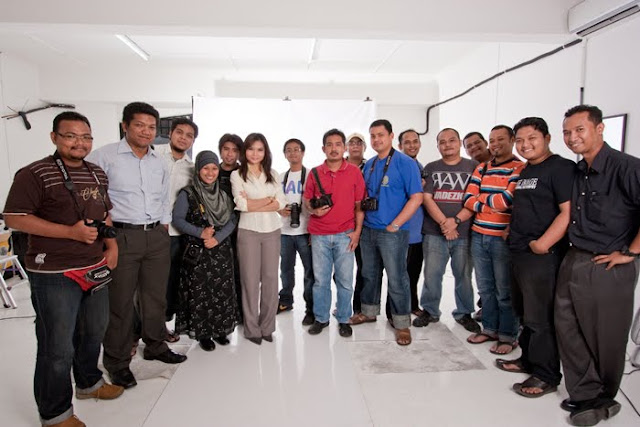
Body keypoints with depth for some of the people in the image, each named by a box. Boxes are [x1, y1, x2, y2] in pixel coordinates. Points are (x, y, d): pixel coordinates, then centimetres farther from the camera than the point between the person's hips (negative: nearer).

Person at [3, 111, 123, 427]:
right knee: (57, 348, 3)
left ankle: (88, 383, 46)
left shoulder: (98, 174, 10)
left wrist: (112, 246, 3)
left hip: (95, 269, 7)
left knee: (94, 332, 22)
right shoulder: (35, 174, -11)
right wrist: (70, 232, -22)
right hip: (54, 274, -7)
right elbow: (14, 218, -15)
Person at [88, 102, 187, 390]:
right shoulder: (104, 156, -5)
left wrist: (163, 229, 13)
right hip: (120, 236, -5)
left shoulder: (159, 161, 13)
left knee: (156, 296, 15)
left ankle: (155, 346, 33)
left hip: (157, 236, 6)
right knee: (120, 301, 3)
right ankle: (118, 362, 19)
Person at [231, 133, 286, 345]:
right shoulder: (237, 175, 2)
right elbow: (241, 204, -12)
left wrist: (254, 205, -11)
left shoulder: (273, 174, 10)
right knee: (250, 279, 2)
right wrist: (269, 199, -5)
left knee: (270, 278, 5)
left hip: (272, 231, 3)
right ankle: (252, 329, 15)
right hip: (249, 231, -3)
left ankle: (267, 326, 19)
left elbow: (281, 203, -2)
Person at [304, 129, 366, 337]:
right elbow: (307, 199, 13)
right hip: (319, 235, 1)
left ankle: (343, 320, 23)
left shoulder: (354, 172, 1)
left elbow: (359, 205, 2)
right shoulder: (315, 173, 4)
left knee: (345, 280, 6)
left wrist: (357, 231, -3)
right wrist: (314, 209, -9)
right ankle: (321, 318, 25)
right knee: (320, 279, 8)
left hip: (345, 234, -1)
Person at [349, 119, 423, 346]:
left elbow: (417, 197, -14)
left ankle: (402, 323, 18)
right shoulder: (369, 165, 12)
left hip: (392, 232, -6)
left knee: (397, 279, 2)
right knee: (369, 274, 17)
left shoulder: (406, 163, -8)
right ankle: (369, 311, 35)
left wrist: (395, 225, -16)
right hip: (368, 230, 6)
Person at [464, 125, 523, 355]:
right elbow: (468, 200, 4)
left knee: (505, 291, 5)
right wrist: (493, 205, -11)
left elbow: (508, 200, -18)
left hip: (503, 238, -6)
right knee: (485, 288, 14)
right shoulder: (481, 168, 13)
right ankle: (489, 329, 28)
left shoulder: (520, 168, -5)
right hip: (478, 235, 6)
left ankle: (508, 336, 19)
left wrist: (482, 198, -3)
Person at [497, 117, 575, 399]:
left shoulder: (561, 168, -11)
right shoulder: (525, 171, 17)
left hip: (542, 255, -9)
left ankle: (546, 376, 14)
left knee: (540, 318, -1)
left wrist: (543, 244, -24)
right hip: (518, 253, 9)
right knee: (525, 312, 18)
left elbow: (569, 212, -21)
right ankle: (528, 360, 34)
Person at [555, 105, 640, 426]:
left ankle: (604, 400, 29)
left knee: (605, 337, 8)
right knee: (568, 330, 11)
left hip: (608, 267, -7)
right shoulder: (577, 171, 8)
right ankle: (585, 393, 28)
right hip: (573, 262, 7)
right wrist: (574, 249, 12)